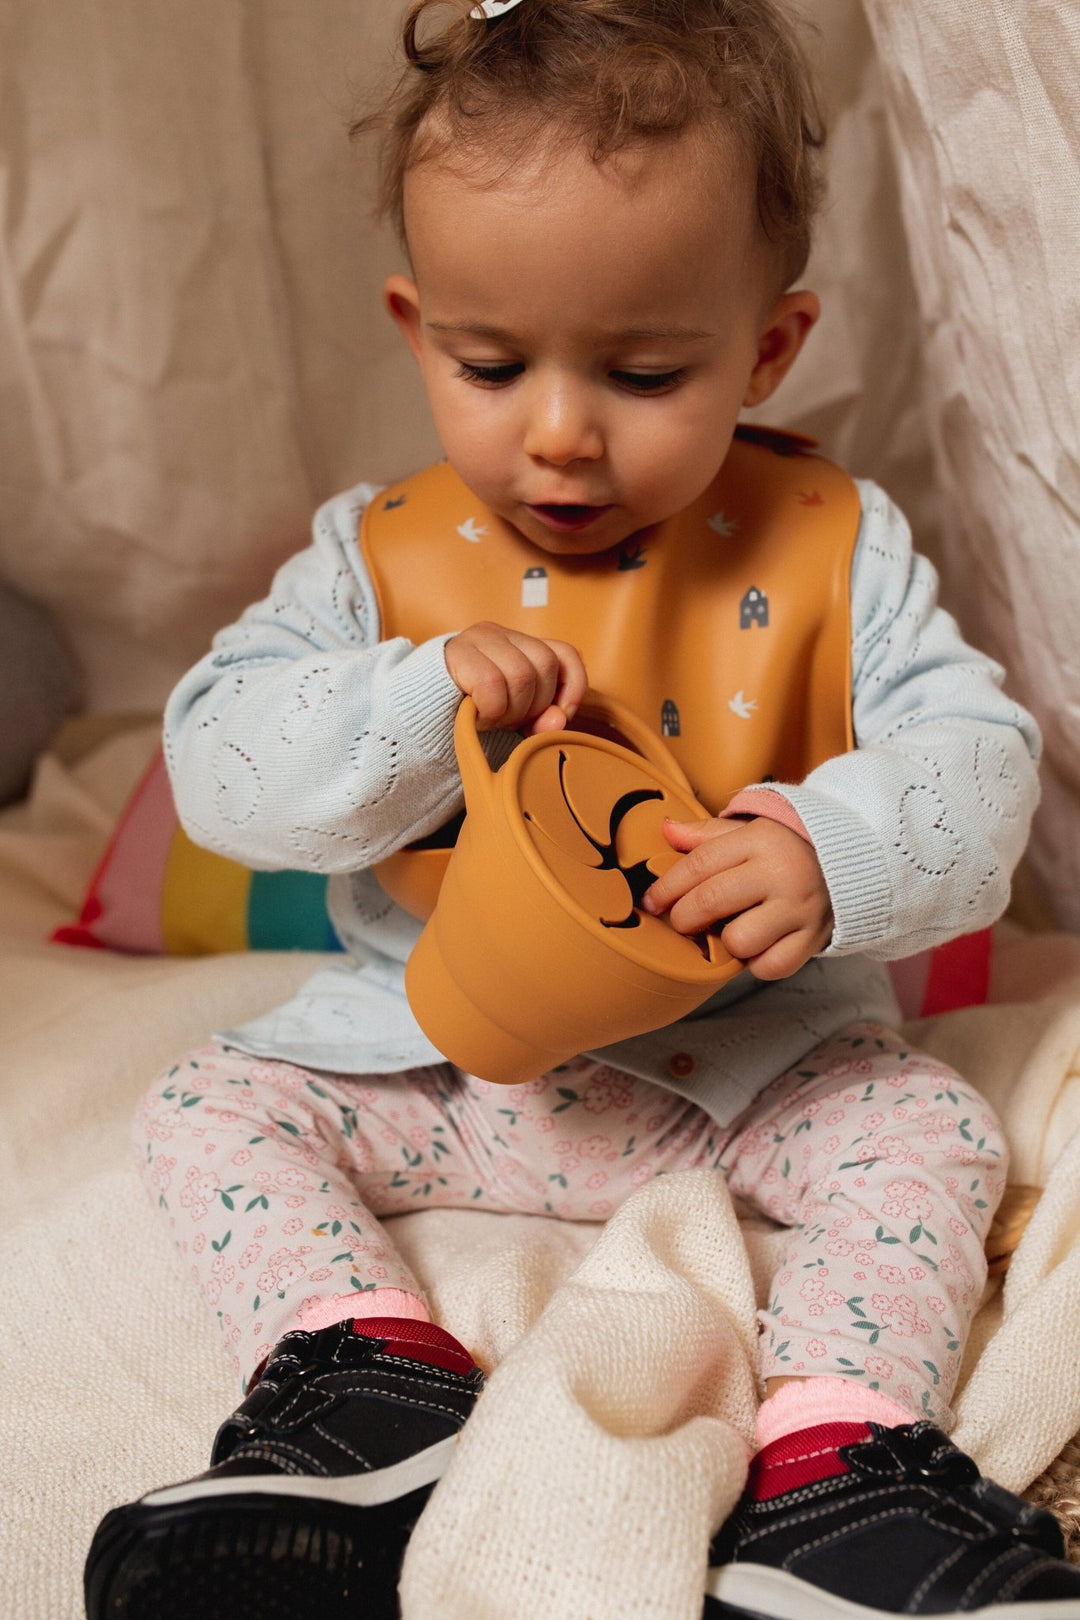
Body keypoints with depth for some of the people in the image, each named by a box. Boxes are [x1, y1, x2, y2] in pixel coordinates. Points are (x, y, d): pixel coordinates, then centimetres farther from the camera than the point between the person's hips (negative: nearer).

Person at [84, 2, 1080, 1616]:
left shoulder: (831, 548, -7)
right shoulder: (377, 557, -5)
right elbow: (216, 761, -10)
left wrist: (838, 851, -34)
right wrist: (418, 699, -29)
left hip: (752, 1053, -1)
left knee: (931, 1131, -21)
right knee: (206, 1106, -8)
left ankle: (832, 1444, -19)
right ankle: (373, 1375, -15)